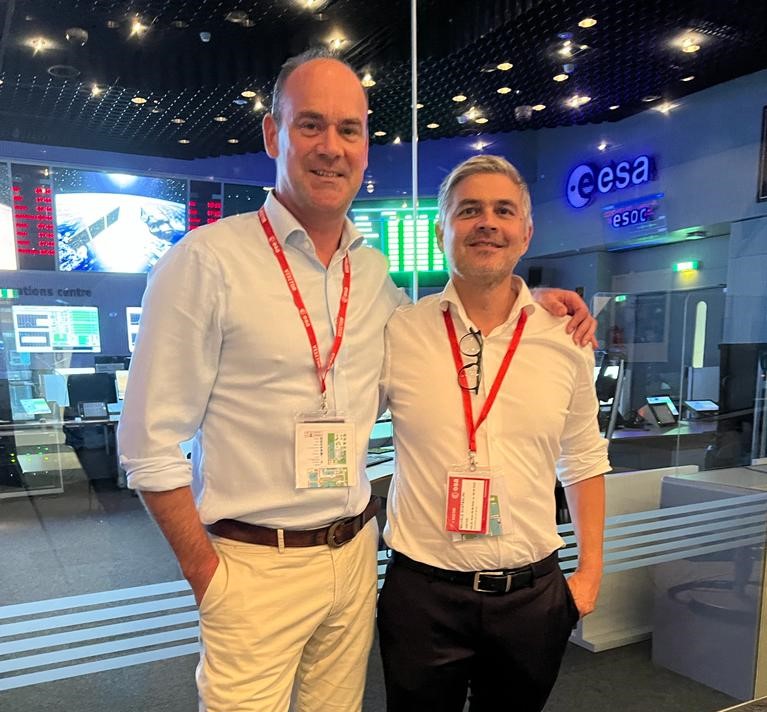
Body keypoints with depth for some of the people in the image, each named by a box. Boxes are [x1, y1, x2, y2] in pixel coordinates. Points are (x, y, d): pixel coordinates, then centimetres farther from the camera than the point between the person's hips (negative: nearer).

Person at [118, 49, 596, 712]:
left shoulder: (375, 273, 3)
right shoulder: (206, 261, -13)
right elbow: (152, 444, -11)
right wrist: (206, 575, -9)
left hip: (355, 553, 5)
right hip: (255, 565, -4)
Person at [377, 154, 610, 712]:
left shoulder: (567, 339, -1)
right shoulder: (396, 333, -8)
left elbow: (585, 462, 8)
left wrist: (591, 570, 7)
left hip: (534, 592, 2)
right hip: (422, 588, -2)